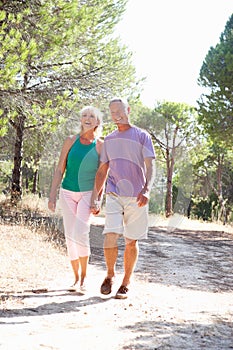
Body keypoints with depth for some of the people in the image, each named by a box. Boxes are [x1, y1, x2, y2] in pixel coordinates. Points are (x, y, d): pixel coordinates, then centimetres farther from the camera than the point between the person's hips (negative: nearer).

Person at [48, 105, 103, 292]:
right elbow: (60, 169, 5)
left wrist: (99, 200, -8)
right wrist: (52, 195, 0)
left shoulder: (101, 146, -2)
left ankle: (84, 276, -4)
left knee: (80, 233, -19)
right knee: (70, 236, 2)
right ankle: (76, 279, 14)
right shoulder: (71, 141, 3)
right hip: (68, 193, 3)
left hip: (88, 194, -2)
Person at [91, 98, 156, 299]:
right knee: (110, 236, -13)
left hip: (136, 197, -2)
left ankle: (126, 284, 15)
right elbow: (102, 171, 18)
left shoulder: (142, 136, 2)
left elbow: (150, 167, -8)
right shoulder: (109, 140, 14)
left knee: (131, 242, 2)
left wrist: (147, 189, -25)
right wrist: (94, 199, 13)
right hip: (114, 195, 2)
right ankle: (110, 275, 10)